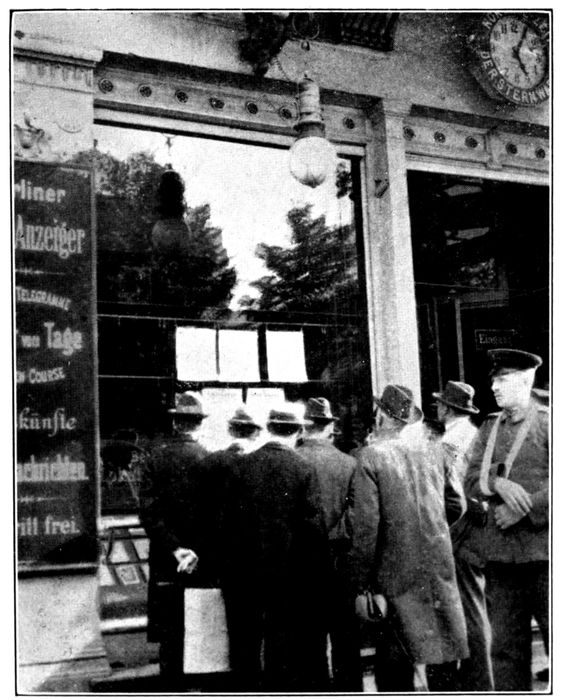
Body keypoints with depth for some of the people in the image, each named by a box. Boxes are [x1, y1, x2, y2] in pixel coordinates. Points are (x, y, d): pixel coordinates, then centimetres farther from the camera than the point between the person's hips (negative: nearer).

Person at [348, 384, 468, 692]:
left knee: (397, 664, 3)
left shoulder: (370, 457, -12)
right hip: (439, 566, 5)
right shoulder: (430, 450, 5)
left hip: (397, 572, -5)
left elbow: (365, 527, -15)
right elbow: (456, 505, 11)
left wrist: (361, 586, -10)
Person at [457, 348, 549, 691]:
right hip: (499, 553, 5)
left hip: (542, 549, -5)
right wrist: (498, 482, -13)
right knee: (506, 646, 10)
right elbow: (472, 480, 6)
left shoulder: (547, 423, -3)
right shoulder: (489, 427, 13)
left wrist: (523, 509, -15)